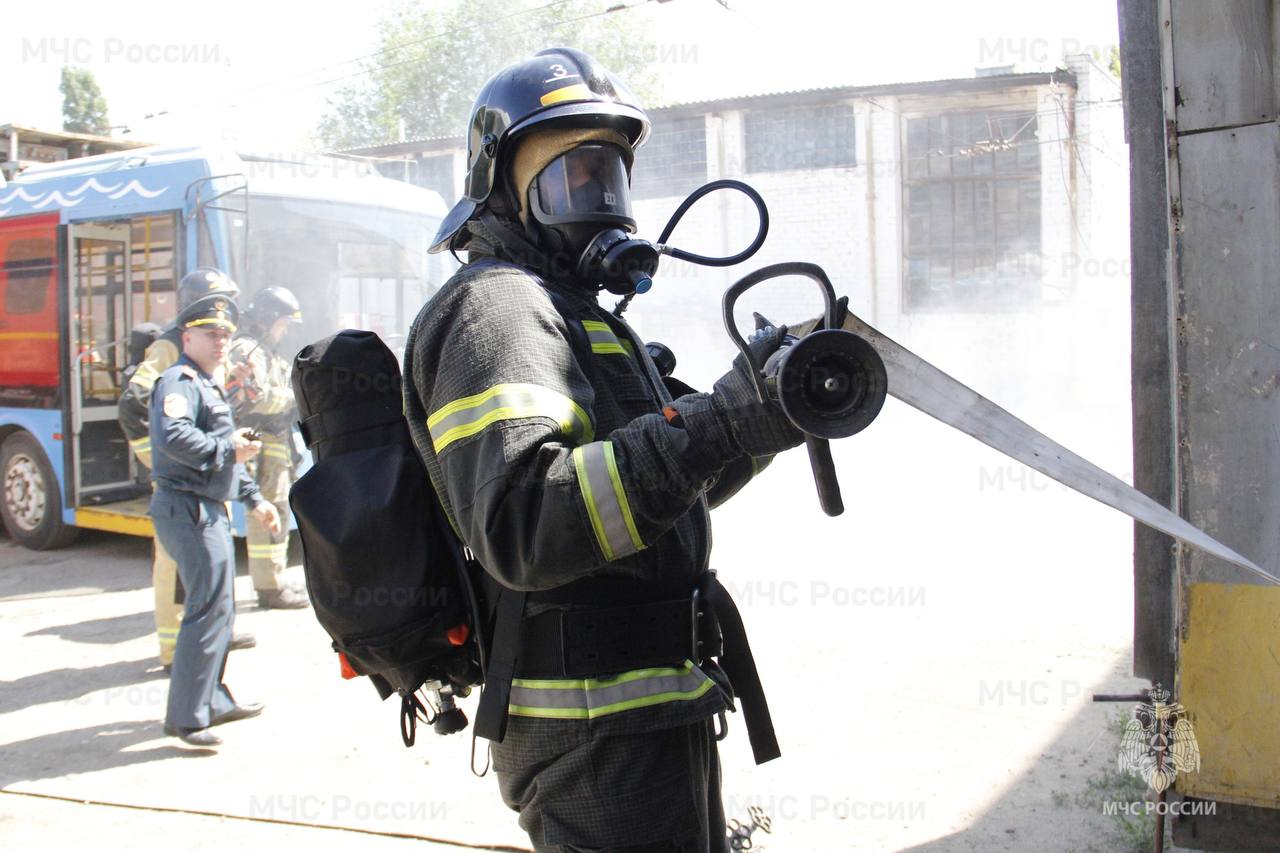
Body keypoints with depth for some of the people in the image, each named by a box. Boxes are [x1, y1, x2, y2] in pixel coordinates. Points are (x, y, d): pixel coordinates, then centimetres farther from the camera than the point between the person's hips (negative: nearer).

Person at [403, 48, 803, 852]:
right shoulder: (495, 309, -15)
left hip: (653, 716, 10)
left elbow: (662, 494, 22)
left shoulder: (575, 313, 18)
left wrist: (756, 426, 7)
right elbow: (521, 525, -32)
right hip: (601, 735, -10)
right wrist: (712, 425, -36)